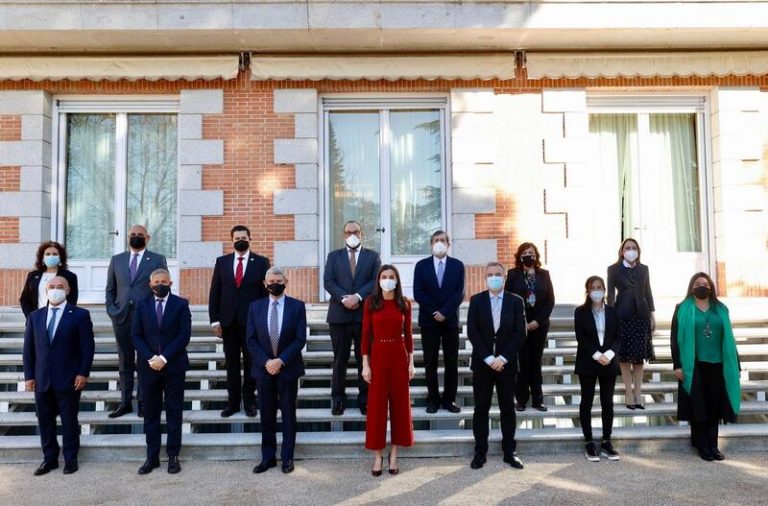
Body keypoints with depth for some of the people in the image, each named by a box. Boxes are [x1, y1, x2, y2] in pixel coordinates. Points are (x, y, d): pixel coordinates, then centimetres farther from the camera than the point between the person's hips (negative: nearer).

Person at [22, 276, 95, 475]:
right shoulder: (35, 316, 9)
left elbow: (88, 346, -6)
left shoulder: (80, 315, -3)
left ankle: (70, 459, 19)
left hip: (69, 379, -4)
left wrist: (83, 373, -12)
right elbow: (29, 348, 9)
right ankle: (49, 459, 24)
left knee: (69, 421, 6)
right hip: (42, 380, 4)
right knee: (45, 421, 11)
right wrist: (29, 375, 2)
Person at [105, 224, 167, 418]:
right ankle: (125, 402, 16)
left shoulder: (157, 260, 3)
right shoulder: (117, 260, 12)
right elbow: (110, 289, 15)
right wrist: (111, 310, 3)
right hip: (122, 317, 3)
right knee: (125, 362, 9)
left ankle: (143, 402, 10)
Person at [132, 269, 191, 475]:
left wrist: (164, 358, -14)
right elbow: (135, 335, 3)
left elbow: (184, 335, -7)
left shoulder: (181, 304, -1)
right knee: (150, 413, 8)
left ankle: (173, 456, 13)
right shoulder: (142, 305, 7)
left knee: (174, 412, 5)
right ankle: (152, 457, 17)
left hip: (174, 366, -2)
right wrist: (150, 358, -11)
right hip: (149, 366, 2)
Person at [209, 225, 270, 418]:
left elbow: (266, 292, -1)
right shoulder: (222, 262, 6)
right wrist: (215, 320, 0)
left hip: (252, 320, -2)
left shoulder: (261, 262, 0)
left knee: (251, 363, 7)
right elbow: (214, 292, 6)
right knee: (231, 363, 9)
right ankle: (233, 401, 18)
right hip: (228, 321, 2)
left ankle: (249, 400, 18)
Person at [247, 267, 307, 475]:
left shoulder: (297, 306, -3)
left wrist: (280, 361, -16)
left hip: (288, 368, -2)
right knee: (267, 415, 9)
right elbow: (250, 339, 1)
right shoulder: (255, 307, 3)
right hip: (263, 368, 2)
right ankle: (268, 457, 20)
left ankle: (287, 457, 19)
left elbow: (300, 339, -8)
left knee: (288, 413, 8)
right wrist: (266, 362, -11)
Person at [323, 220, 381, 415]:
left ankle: (365, 399, 12)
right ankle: (338, 398, 12)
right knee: (340, 358, 4)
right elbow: (328, 281, 0)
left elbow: (376, 280, -2)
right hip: (339, 314, 1)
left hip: (365, 313, 0)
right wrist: (344, 298, -14)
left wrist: (358, 296, -15)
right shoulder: (333, 256, 12)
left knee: (365, 357, 4)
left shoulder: (372, 256, 10)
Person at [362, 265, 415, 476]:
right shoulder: (370, 302, -3)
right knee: (377, 404, 3)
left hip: (399, 356, 2)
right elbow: (366, 335, -2)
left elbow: (408, 335, 5)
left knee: (399, 403, 7)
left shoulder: (404, 303, 2)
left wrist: (411, 363, 2)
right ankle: (377, 455, 14)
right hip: (378, 356, -1)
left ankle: (394, 453, 20)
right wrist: (365, 364, -6)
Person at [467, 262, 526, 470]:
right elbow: (472, 332, -5)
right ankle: (480, 452, 13)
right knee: (481, 409, 5)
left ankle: (509, 452, 17)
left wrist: (503, 358, -12)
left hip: (506, 363, 0)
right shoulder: (476, 300, 1)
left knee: (508, 409, 7)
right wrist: (489, 358, -12)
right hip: (482, 363, 0)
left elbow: (520, 333, -4)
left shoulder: (516, 301, 2)